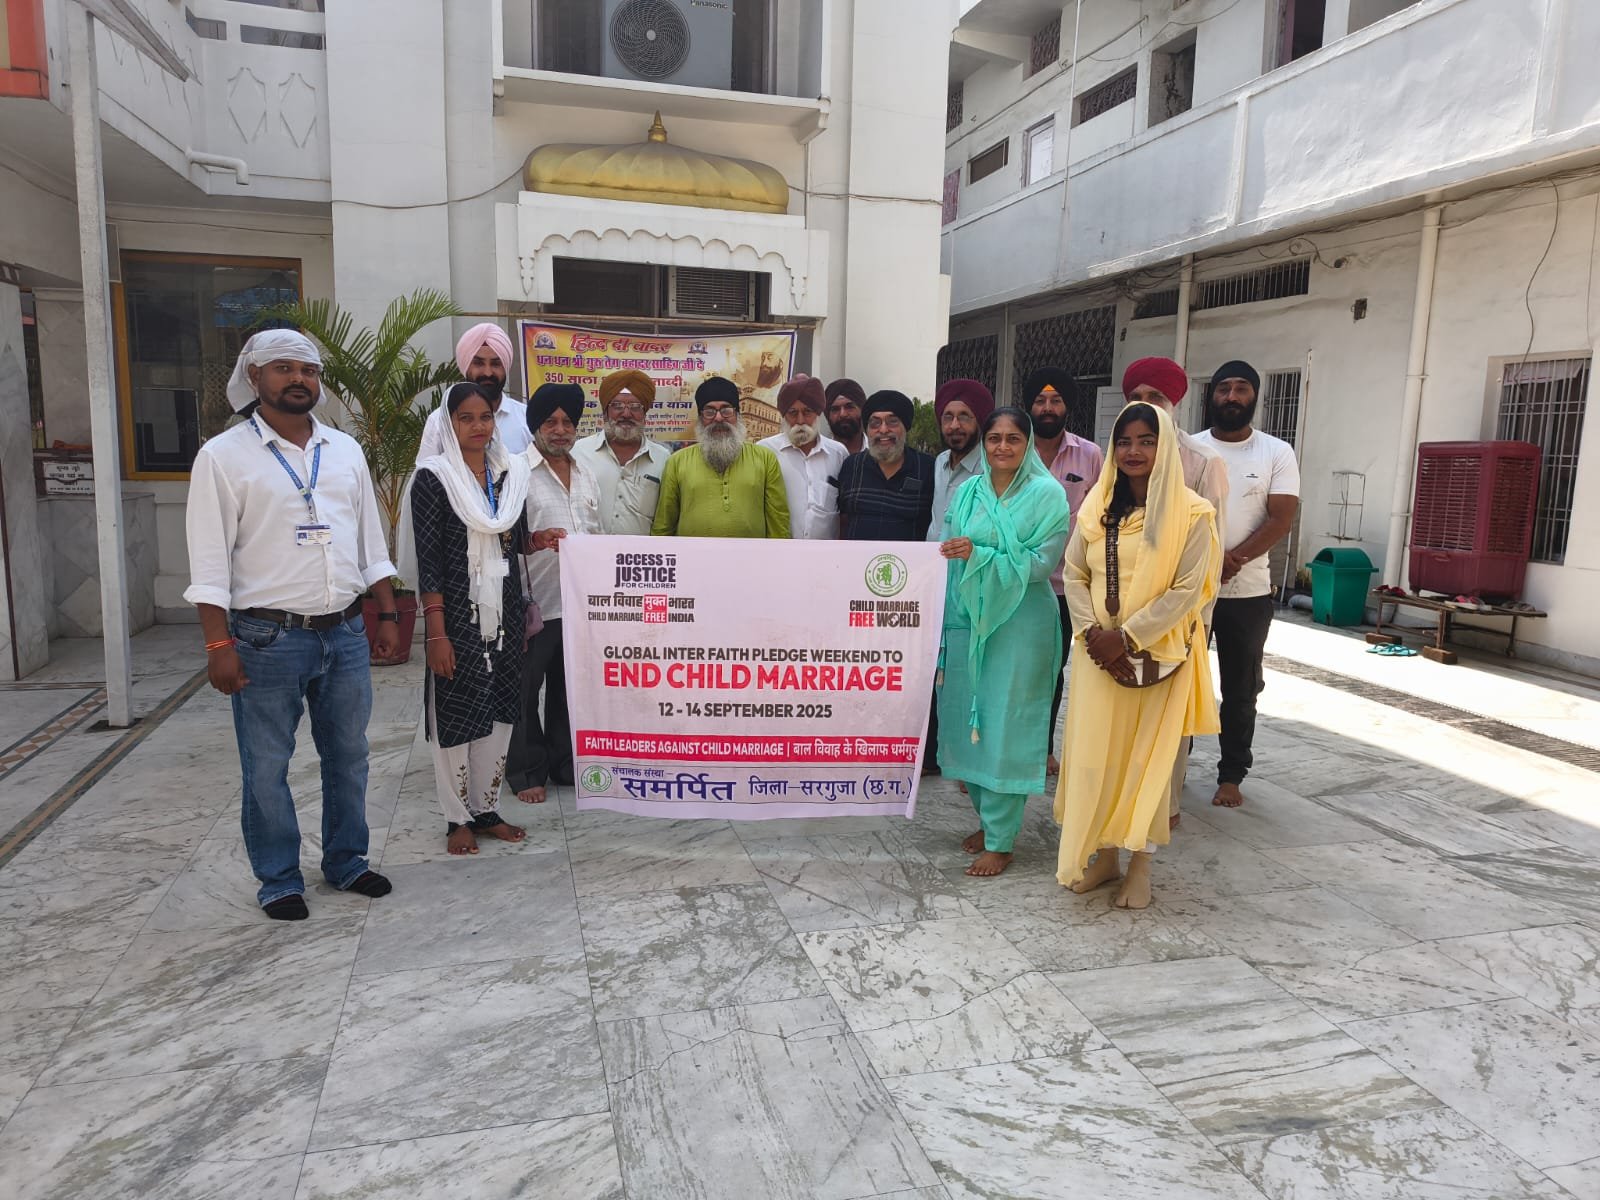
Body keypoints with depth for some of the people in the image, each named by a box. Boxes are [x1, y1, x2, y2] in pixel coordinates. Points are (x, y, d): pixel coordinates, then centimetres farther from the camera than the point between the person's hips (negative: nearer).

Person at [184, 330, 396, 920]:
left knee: (348, 757, 14)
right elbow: (210, 561, -7)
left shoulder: (346, 450, 10)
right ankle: (279, 879, 24)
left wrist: (387, 615, 9)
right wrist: (219, 645, -13)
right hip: (267, 639, -4)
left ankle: (346, 860, 31)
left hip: (345, 633, 4)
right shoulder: (223, 456, -4)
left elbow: (371, 541, 14)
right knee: (267, 768, 7)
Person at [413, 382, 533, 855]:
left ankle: (487, 808, 25)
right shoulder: (433, 477, -8)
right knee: (456, 714, 3)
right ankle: (458, 817, 18)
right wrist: (436, 632, -16)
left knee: (499, 711, 11)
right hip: (457, 614, -5)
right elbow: (428, 561, -11)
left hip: (504, 611, 5)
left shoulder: (512, 471, 7)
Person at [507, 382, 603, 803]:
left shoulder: (585, 471, 13)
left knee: (569, 686, 15)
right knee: (526, 690, 5)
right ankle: (527, 771, 19)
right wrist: (536, 540, -29)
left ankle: (565, 762, 29)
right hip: (534, 602, -5)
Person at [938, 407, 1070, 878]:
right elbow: (949, 557, 9)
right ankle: (987, 819, 27)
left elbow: (1041, 563, -11)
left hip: (1019, 624, -4)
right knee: (968, 722, 9)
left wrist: (979, 555, -22)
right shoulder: (967, 492, 9)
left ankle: (1000, 841, 9)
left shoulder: (1046, 494, -3)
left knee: (1004, 729, -1)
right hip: (966, 620, 5)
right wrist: (943, 619, 2)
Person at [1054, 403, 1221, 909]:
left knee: (1148, 757, 6)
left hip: (1158, 654, -3)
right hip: (1099, 653, 4)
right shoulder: (1097, 507, 5)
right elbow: (1074, 574, 6)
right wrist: (1092, 631, -9)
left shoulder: (1191, 513, -8)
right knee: (1095, 752, 7)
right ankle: (1103, 854, 23)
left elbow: (1186, 590, -13)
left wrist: (1127, 637, -16)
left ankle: (1140, 864, 20)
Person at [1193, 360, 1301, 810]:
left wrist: (1232, 560, -20)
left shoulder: (1277, 453, 1)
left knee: (1240, 689, 9)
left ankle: (1231, 775, 21)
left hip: (1248, 593, 0)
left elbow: (1282, 518, -8)